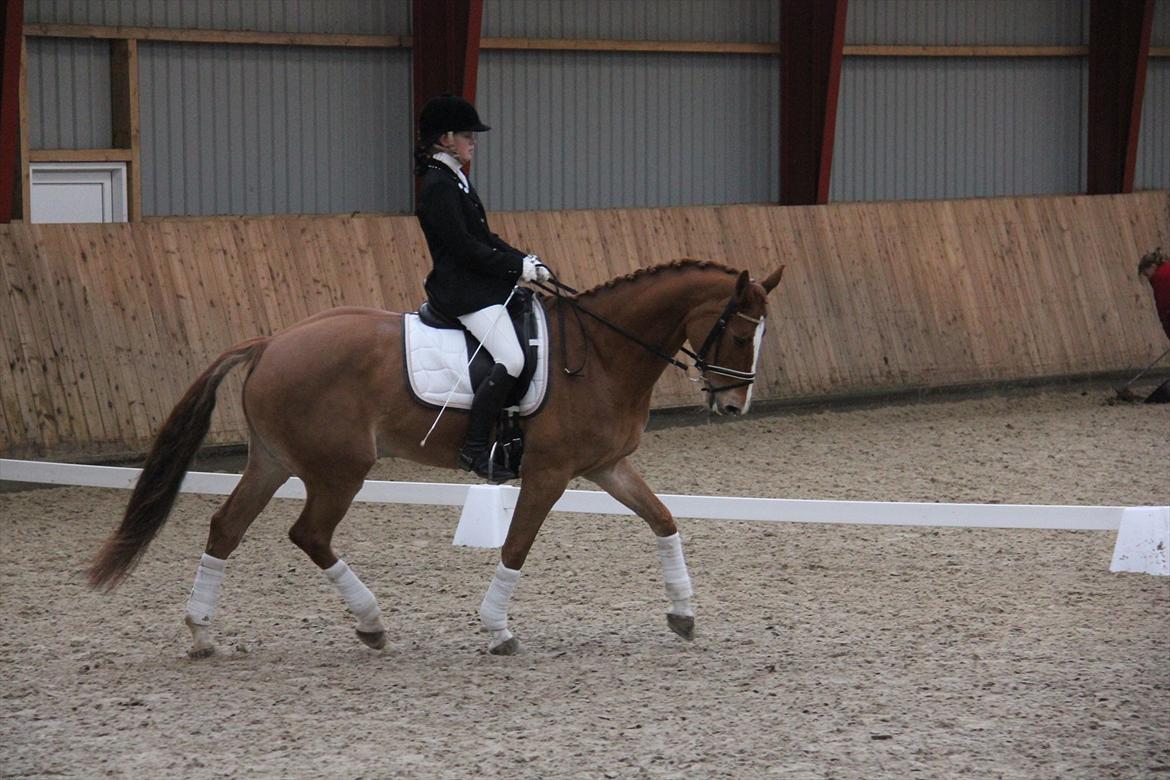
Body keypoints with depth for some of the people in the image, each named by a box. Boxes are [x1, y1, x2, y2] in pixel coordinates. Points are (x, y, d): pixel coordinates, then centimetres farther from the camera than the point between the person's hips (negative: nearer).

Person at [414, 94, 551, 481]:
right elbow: (463, 248, -19)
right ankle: (475, 449, -20)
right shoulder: (438, 187, -15)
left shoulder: (455, 180, 17)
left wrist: (525, 260, 7)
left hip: (484, 285, 11)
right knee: (510, 360, -23)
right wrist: (518, 267, -15)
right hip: (464, 291, -11)